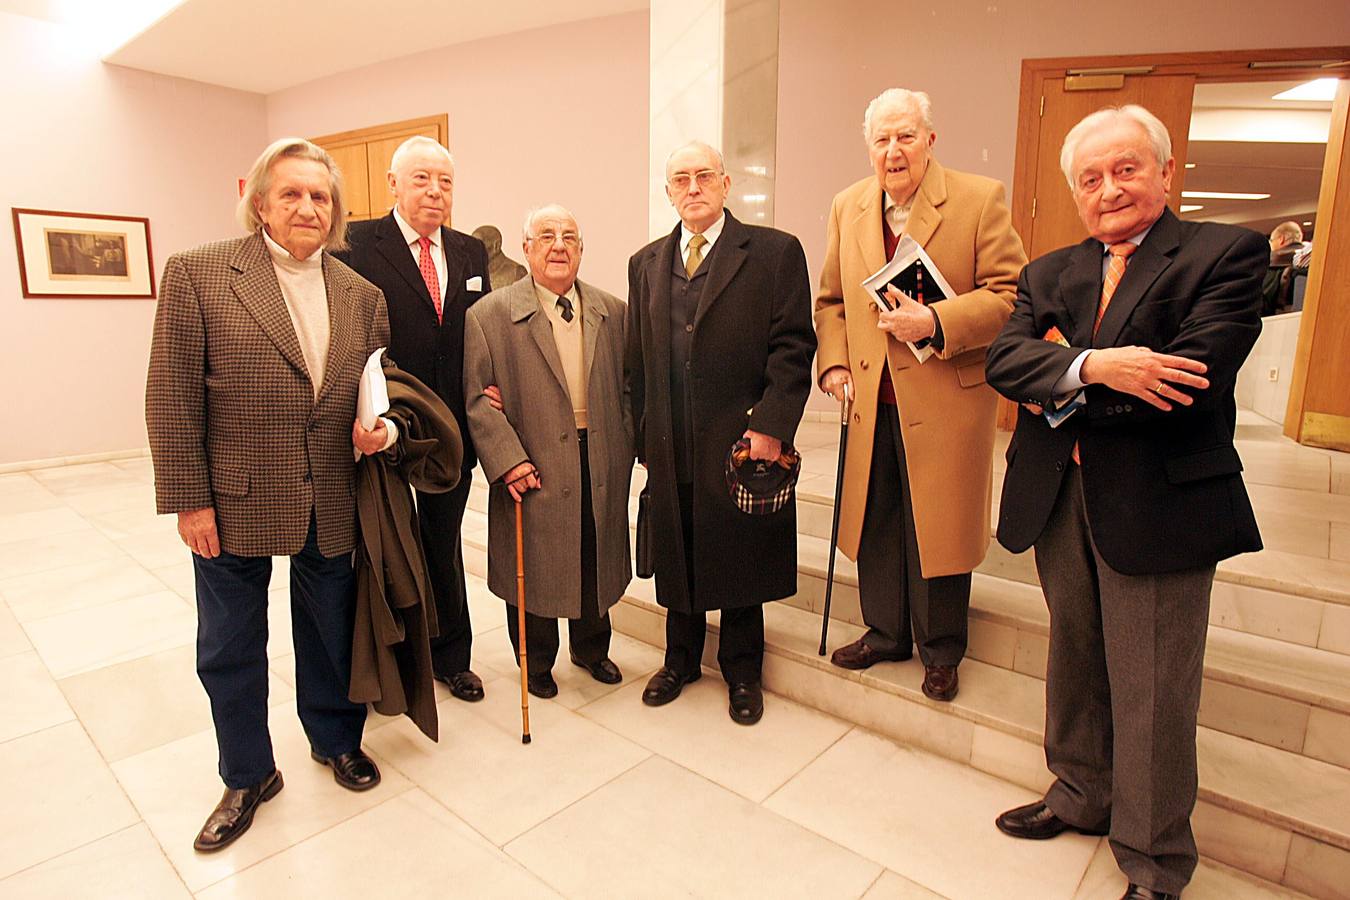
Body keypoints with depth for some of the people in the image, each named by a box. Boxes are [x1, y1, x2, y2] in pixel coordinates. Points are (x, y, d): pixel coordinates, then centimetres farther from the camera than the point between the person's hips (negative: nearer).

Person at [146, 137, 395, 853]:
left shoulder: (361, 294, 4)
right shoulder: (197, 273, -7)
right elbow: (171, 397, -8)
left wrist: (385, 427, -12)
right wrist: (188, 500, -10)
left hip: (331, 507, 3)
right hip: (234, 504, -2)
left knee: (330, 634, 19)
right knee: (230, 651, 14)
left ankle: (335, 740, 44)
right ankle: (247, 776, 38)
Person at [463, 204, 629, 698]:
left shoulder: (613, 311, 7)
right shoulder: (489, 314, -5)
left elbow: (627, 385, 8)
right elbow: (477, 396, -9)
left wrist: (626, 446, -6)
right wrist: (508, 460, -17)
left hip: (600, 467, 4)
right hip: (533, 470, -3)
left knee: (596, 562, 18)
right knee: (534, 570, 12)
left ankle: (591, 648, 42)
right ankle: (536, 661, 35)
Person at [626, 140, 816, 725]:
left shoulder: (775, 252, -1)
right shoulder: (646, 264, 11)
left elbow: (793, 348, -7)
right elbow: (637, 360, 12)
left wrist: (769, 426, -15)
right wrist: (644, 435, 8)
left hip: (744, 446, -3)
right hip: (670, 452, 4)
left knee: (740, 564, 11)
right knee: (677, 562, 16)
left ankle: (742, 672, 33)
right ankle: (681, 660, 39)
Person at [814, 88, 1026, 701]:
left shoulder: (980, 200, -5)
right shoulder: (847, 207, 9)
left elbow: (1010, 294, -8)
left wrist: (935, 321, -21)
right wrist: (833, 362, 1)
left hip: (946, 399, -4)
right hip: (873, 399, 4)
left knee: (937, 529, 7)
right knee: (875, 525, 14)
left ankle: (941, 651, 29)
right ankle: (884, 633, 36)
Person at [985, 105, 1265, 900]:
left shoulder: (1227, 254, -4)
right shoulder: (1051, 273, 11)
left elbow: (1193, 380, -19)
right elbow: (1005, 359, -6)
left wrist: (1063, 395, -11)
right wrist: (1092, 366, -23)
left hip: (1159, 506, -5)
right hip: (1058, 500, 5)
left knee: (1152, 695, 5)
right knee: (1075, 662, 20)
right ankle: (1082, 795, 43)